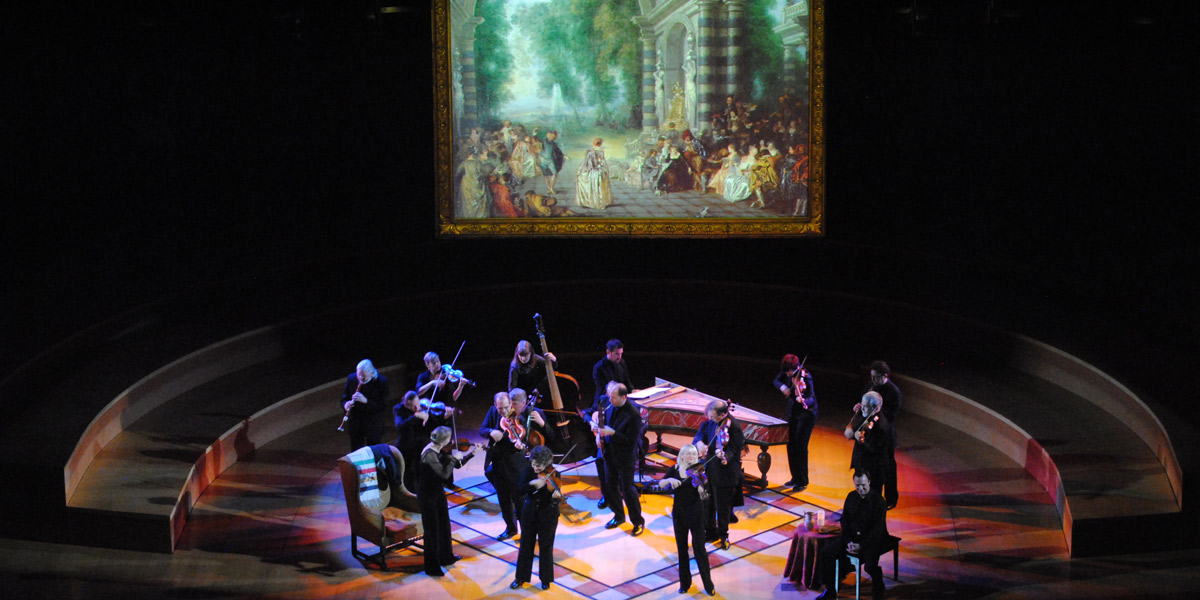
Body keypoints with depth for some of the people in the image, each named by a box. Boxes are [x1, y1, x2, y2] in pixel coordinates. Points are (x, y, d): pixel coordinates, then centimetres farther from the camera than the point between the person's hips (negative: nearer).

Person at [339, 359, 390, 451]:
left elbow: (383, 406, -16)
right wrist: (346, 404, -18)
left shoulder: (381, 382, -15)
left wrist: (365, 401, -29)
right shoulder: (351, 379, -4)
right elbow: (344, 398, 6)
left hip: (373, 426, -2)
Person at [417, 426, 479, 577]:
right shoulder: (430, 454, -29)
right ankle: (432, 567, 14)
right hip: (427, 495, -9)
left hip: (438, 491, 9)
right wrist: (454, 458, -23)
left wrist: (472, 453, -2)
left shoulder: (441, 451, -2)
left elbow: (457, 465, 7)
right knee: (432, 530, 2)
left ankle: (446, 557, 43)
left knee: (444, 525, 23)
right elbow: (444, 474, -33)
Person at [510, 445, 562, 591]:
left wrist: (556, 496, -44)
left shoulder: (553, 474, -15)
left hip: (548, 514, -3)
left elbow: (555, 499, -21)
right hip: (529, 512, 3)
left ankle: (546, 579, 23)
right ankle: (521, 577, 25)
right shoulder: (529, 471, -7)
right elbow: (520, 490, -16)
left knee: (546, 546, 7)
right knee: (526, 545, 12)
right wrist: (533, 484, -32)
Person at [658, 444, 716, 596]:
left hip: (695, 513, -3)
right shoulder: (675, 469, 3)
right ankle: (685, 582, 25)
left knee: (699, 548, -4)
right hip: (679, 513, 3)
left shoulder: (698, 470, -9)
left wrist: (701, 489, -42)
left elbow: (702, 493, -20)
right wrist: (670, 480, -22)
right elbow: (661, 483, -3)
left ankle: (708, 584, 6)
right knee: (681, 549, 11)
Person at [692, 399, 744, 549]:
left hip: (725, 471, -7)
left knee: (722, 506, 6)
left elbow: (735, 450, -21)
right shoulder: (710, 423, -3)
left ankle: (723, 536, 26)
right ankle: (710, 532, 39)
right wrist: (699, 442, -18)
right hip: (709, 469, 7)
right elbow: (701, 433, 5)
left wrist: (725, 456, -41)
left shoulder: (733, 427, -22)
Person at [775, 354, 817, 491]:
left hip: (806, 414, -7)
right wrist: (782, 387, -17)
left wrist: (805, 401, -53)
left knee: (800, 447, -8)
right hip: (791, 412, 7)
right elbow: (777, 381, 5)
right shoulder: (787, 373, -5)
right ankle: (795, 477, 23)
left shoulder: (805, 377, -23)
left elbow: (812, 397, -30)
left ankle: (802, 481, 2)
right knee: (791, 445, 9)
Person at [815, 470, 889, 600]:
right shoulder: (851, 497, 3)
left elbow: (877, 529, -17)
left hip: (873, 539, -6)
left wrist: (861, 546, -23)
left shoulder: (878, 500, -15)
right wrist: (848, 542, -8)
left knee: (870, 566, -34)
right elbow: (845, 521, 7)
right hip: (852, 536, 6)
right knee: (825, 553, -10)